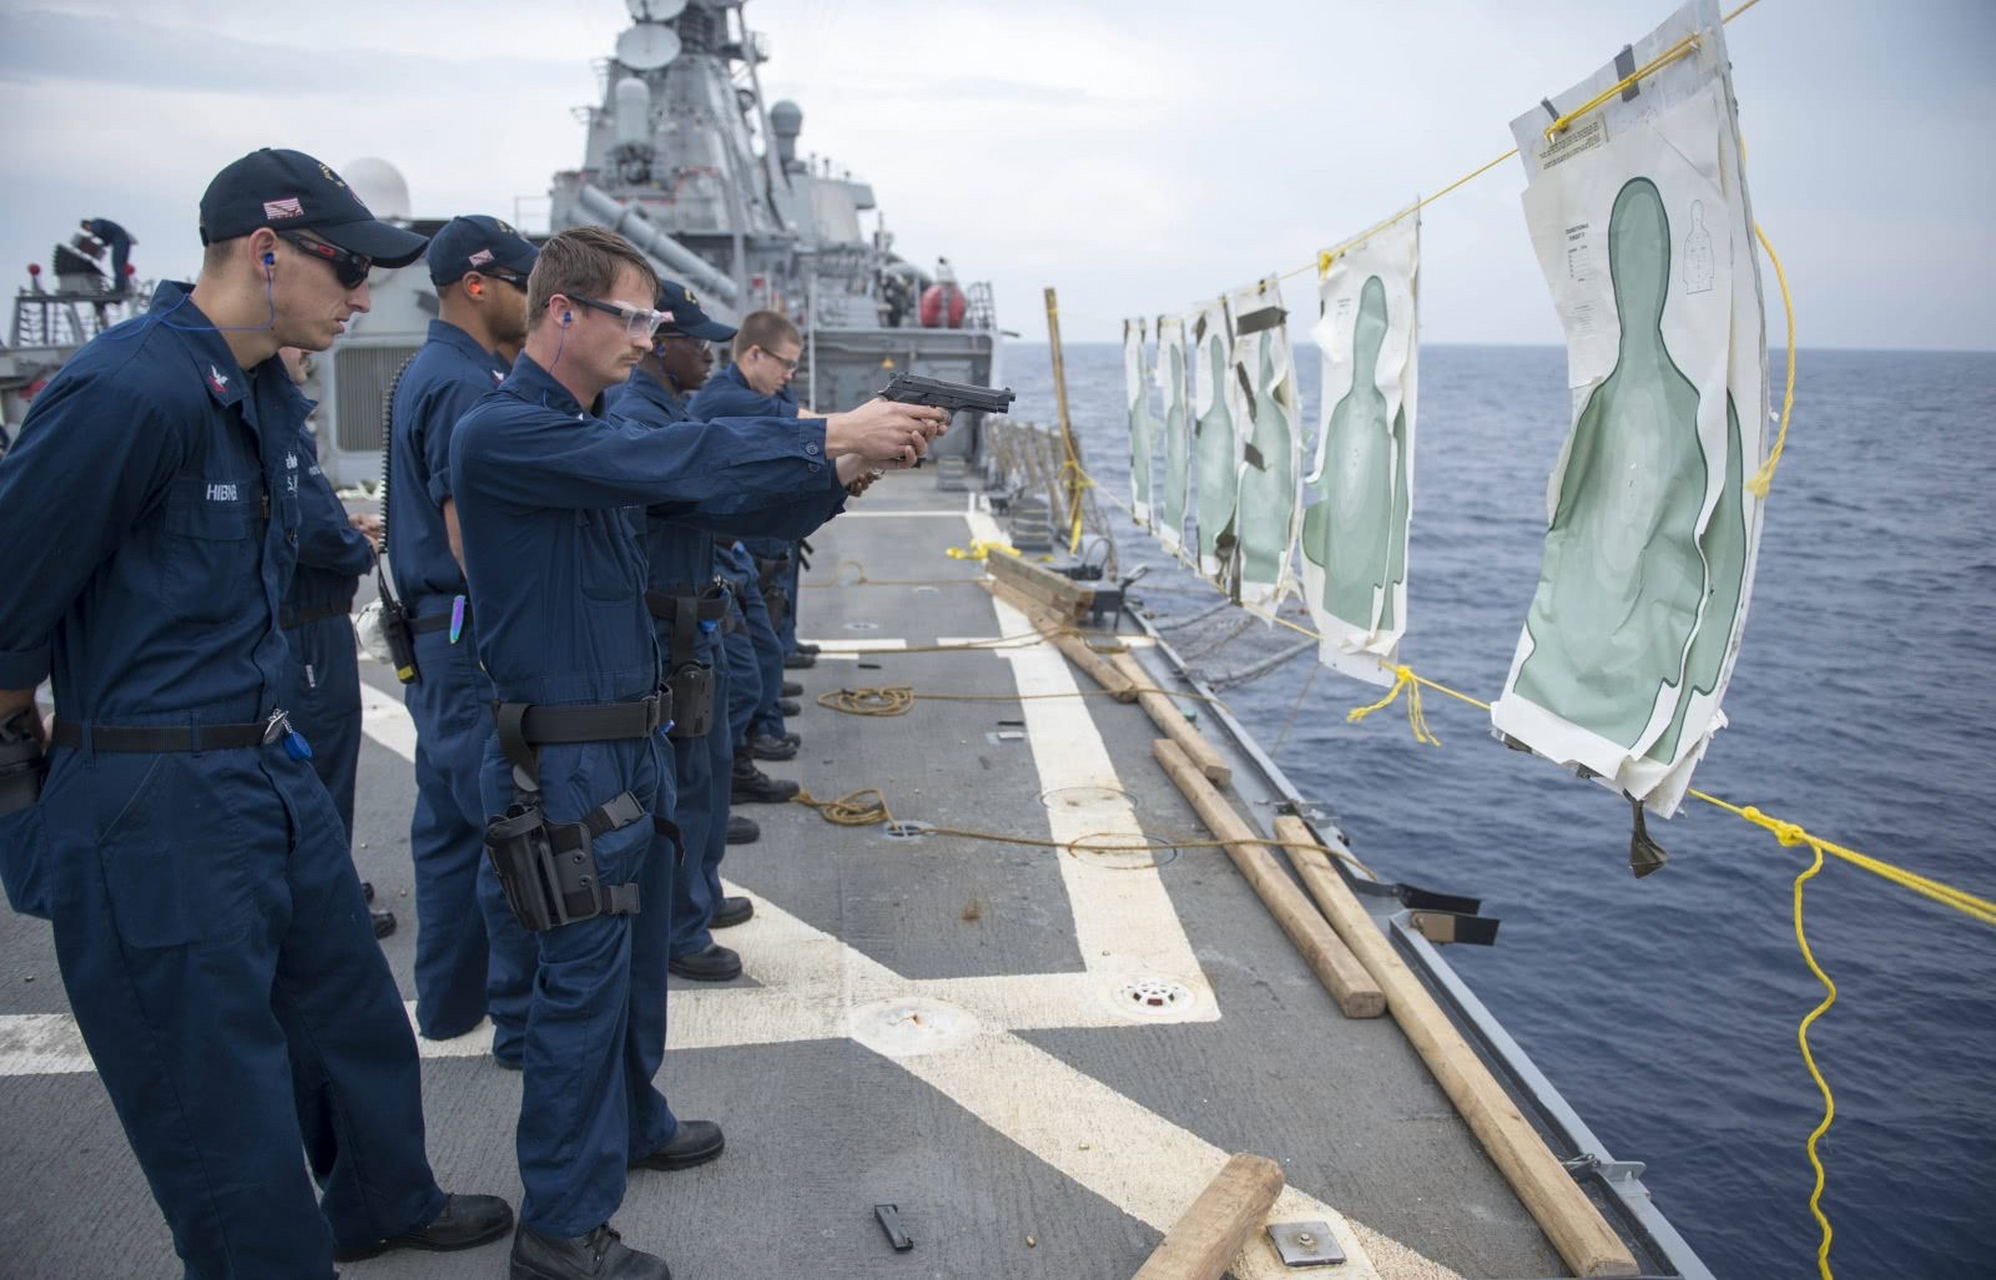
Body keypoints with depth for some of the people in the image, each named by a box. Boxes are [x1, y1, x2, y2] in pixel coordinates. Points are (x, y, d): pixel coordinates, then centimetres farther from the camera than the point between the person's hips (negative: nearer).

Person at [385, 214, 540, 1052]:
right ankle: (524, 1019, 6)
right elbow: (472, 538, -22)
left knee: (452, 825, 16)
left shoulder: (427, 375, 16)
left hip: (439, 639, 10)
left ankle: (450, 998, 27)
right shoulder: (463, 385, -16)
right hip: (478, 644, -10)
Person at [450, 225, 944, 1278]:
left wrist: (842, 473, -7)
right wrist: (828, 437, -27)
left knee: (636, 952, 22)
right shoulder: (501, 432, -18)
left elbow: (714, 503, 7)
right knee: (584, 977, -1)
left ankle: (632, 1125, 42)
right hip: (564, 757, -9)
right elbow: (673, 464, -29)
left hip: (630, 745, 9)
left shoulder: (595, 431, 10)